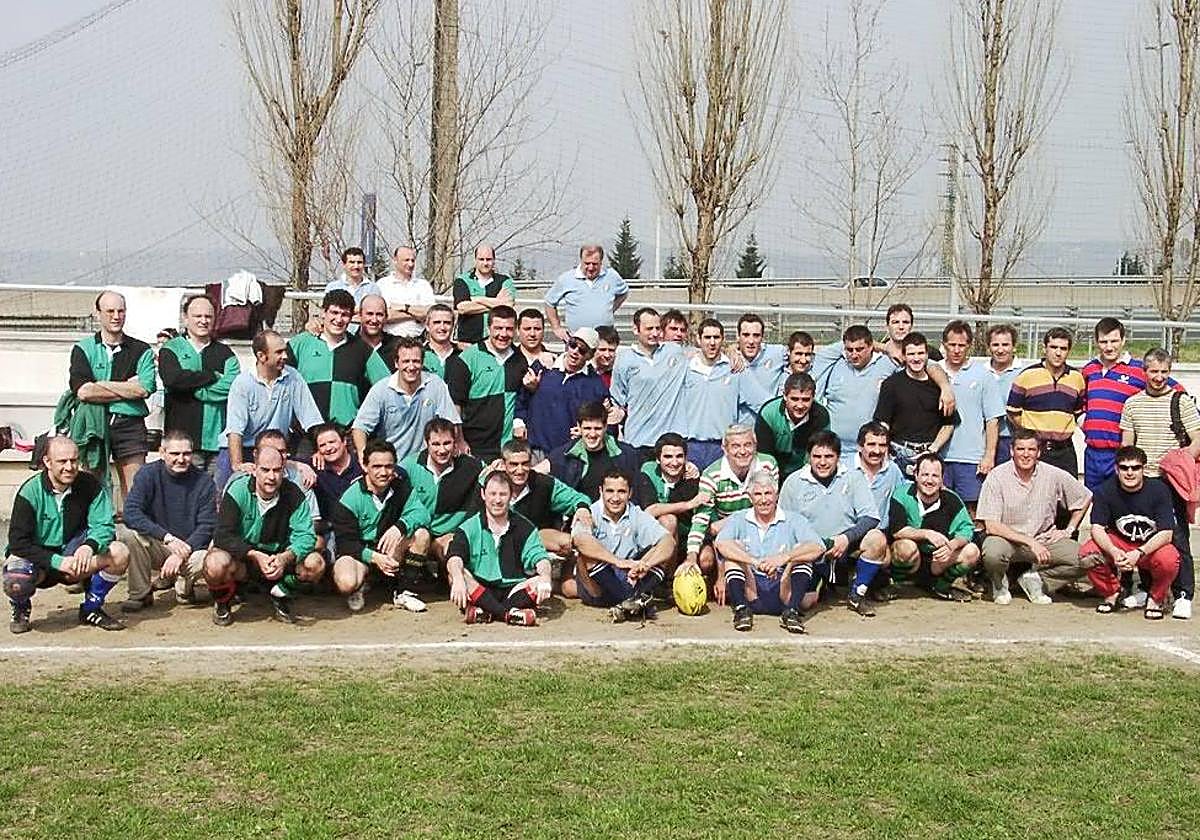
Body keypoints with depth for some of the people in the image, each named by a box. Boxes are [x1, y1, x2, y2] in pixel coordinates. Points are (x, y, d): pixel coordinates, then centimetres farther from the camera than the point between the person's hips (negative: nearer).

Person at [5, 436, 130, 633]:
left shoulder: (90, 485, -9)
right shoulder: (30, 491, -16)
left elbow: (103, 525, -10)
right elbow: (18, 543, -18)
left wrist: (89, 546, -34)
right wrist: (57, 562, -28)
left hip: (72, 553, 3)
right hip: (38, 558, -3)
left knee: (119, 553, -23)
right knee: (15, 582, -36)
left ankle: (91, 609, 2)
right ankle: (21, 609, 5)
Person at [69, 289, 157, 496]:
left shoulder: (141, 350, 10)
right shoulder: (83, 349, 8)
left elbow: (145, 389, -6)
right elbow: (82, 391, -8)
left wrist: (101, 384, -4)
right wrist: (128, 388, -5)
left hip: (130, 424, 0)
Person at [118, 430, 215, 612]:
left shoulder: (204, 481, -6)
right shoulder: (148, 474, -6)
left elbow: (207, 526, -9)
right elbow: (131, 513, -19)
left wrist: (182, 553, -24)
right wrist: (167, 537, -29)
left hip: (190, 546, 0)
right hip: (155, 547, 0)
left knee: (205, 559, -33)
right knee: (128, 534, -29)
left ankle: (183, 586, 5)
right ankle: (140, 594, -9)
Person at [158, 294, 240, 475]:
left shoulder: (224, 352, 15)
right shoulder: (171, 350, 9)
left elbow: (231, 386, -3)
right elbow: (173, 379, -12)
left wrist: (191, 386, -4)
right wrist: (214, 376, -4)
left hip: (219, 440, 2)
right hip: (185, 438, -2)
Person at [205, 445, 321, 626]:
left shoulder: (293, 494, -9)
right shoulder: (238, 490, -15)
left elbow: (305, 536, -13)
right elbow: (223, 535, -20)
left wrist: (285, 557, -34)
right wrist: (256, 556, -34)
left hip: (279, 557, 2)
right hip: (241, 555, -2)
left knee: (315, 564, -23)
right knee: (216, 564, -35)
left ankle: (280, 595, 8)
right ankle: (223, 601, 2)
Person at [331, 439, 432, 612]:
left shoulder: (401, 486, -4)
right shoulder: (349, 500, -14)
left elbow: (421, 513, -18)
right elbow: (346, 543, -14)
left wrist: (400, 527, -38)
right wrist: (373, 557, -30)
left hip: (392, 553, 4)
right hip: (359, 551, -4)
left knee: (421, 534, -22)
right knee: (346, 583, -36)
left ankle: (401, 591, -10)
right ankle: (360, 587, 4)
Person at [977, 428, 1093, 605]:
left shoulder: (1054, 476, -4)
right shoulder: (997, 477, -12)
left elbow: (1084, 497, 14)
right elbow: (991, 526, -18)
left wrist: (1068, 530, 6)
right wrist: (1030, 542, -22)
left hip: (1044, 539, 3)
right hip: (1007, 539, -3)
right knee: (993, 552, -37)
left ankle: (1034, 579, 2)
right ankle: (999, 584, -1)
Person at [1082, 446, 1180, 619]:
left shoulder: (1158, 490, -17)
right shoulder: (1105, 491, -12)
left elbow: (1166, 533, -21)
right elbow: (1097, 528, -16)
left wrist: (1138, 553, -36)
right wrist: (1114, 552, -36)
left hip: (1152, 545, -2)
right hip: (1118, 542, 2)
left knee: (1168, 560, -36)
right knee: (1087, 553, -28)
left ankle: (1156, 598, -1)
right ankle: (1111, 593, 3)